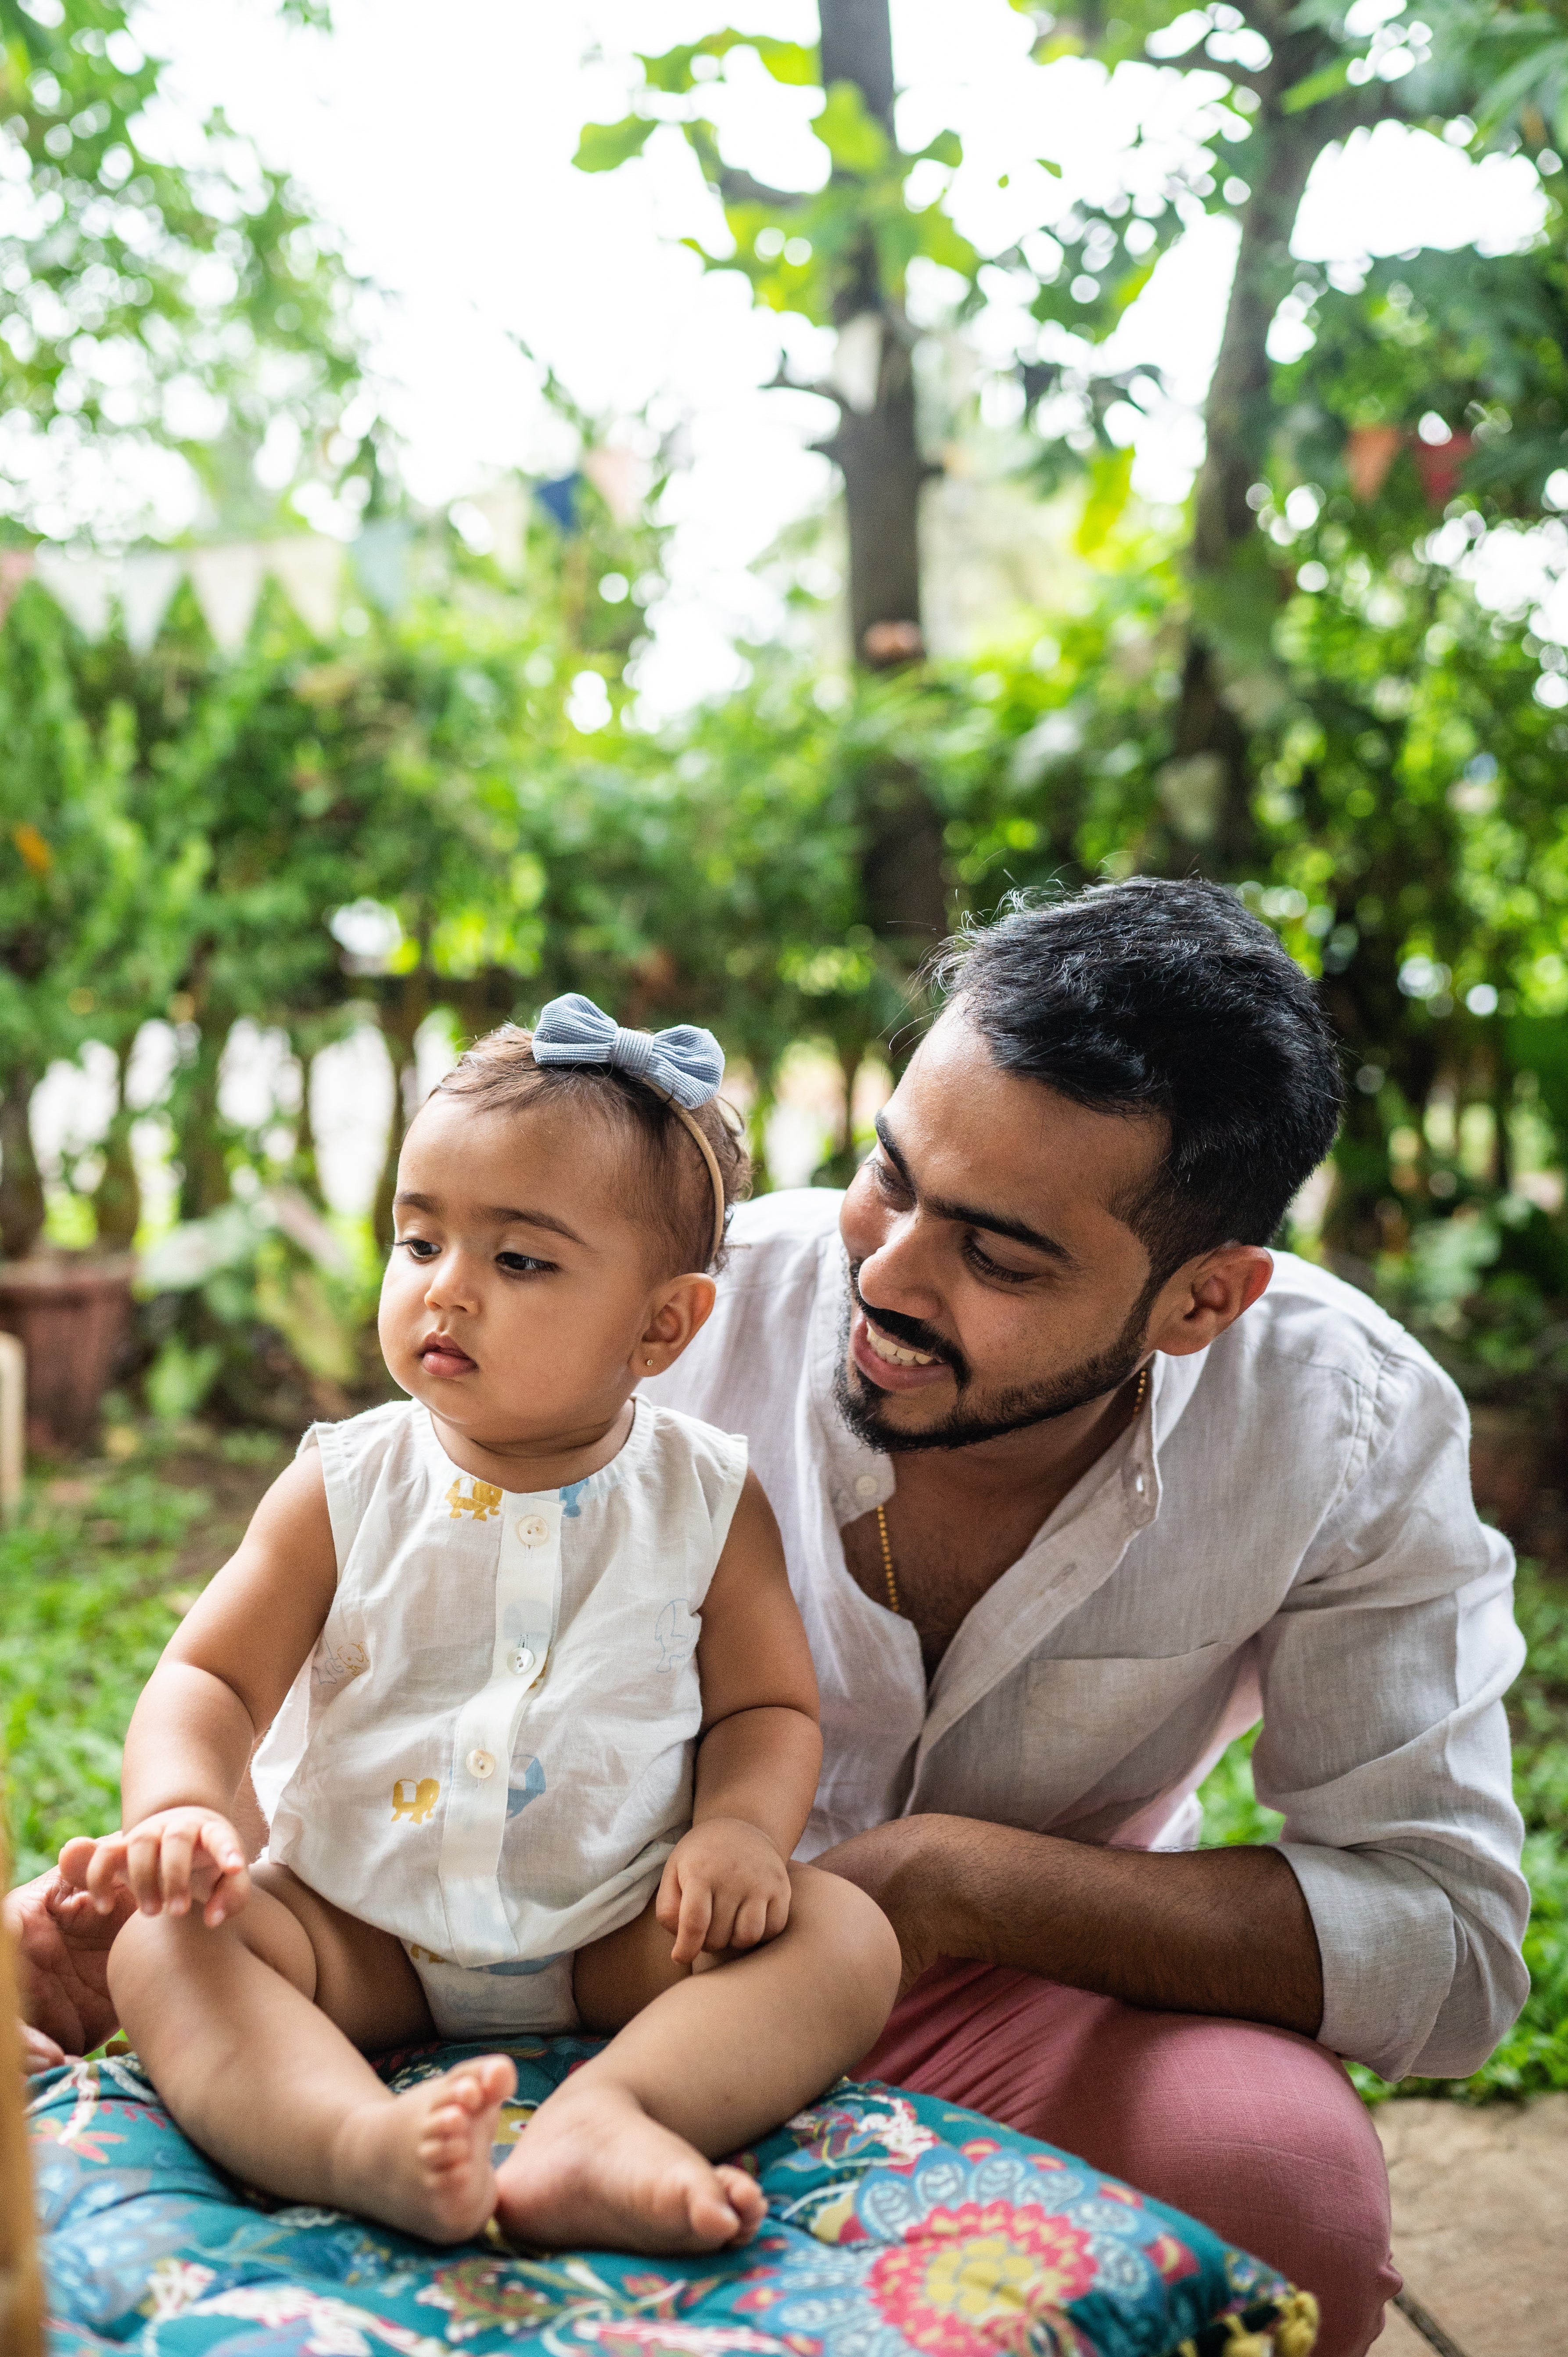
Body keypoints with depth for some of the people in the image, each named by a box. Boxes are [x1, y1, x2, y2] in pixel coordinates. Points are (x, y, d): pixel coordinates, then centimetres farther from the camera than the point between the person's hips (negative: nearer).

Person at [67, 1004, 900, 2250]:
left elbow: (769, 1704, 2)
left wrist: (742, 1824, -20)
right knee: (164, 1943, -24)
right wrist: (179, 1808, -24)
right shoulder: (344, 1486, -3)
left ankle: (608, 2118, -44)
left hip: (620, 1934, 0)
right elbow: (210, 1678, -2)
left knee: (844, 1936, -23)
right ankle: (363, 2143, -49)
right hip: (360, 1934, 1)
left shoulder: (709, 1502, -3)